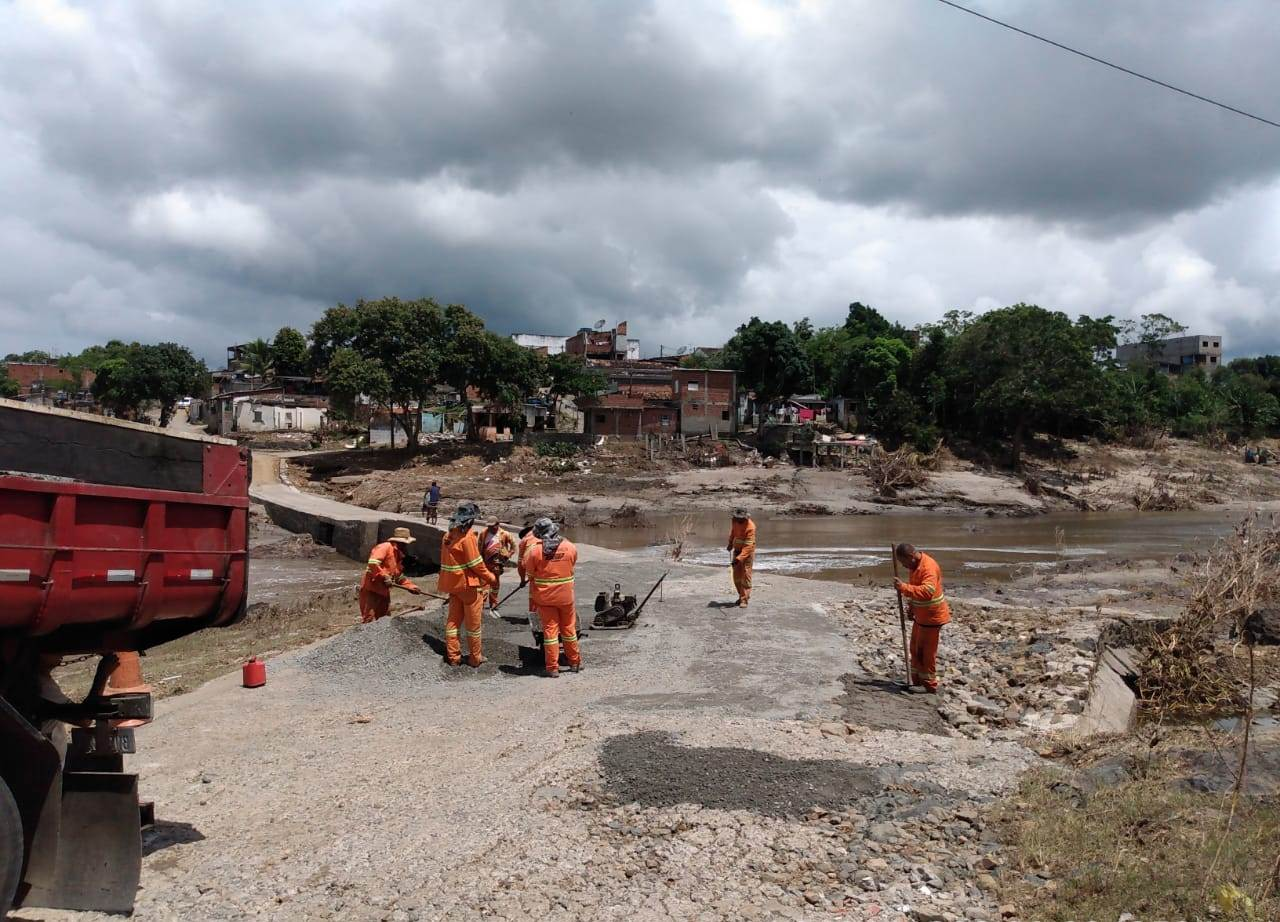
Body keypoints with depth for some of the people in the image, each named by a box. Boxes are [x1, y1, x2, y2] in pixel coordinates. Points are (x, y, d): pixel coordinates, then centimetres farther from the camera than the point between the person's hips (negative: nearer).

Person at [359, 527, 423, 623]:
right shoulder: (385, 547, -11)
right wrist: (384, 576, -25)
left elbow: (399, 578, 24)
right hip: (371, 589, -10)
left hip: (384, 592, 10)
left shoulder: (398, 556, 18)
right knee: (369, 620, -11)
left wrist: (411, 587, 14)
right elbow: (373, 563, -26)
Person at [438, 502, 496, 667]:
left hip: (452, 584, 7)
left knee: (453, 620, 13)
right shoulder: (467, 536, -17)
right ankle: (475, 658, 14)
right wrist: (490, 577, -5)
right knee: (473, 623, 5)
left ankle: (453, 656, 16)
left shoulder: (448, 535, 6)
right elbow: (476, 563, -17)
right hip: (469, 584, -7)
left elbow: (449, 559, 12)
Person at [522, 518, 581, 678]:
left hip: (544, 597, -1)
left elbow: (529, 572, -5)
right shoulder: (570, 547, -9)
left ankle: (552, 668, 9)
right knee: (569, 628, 16)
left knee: (550, 629, 6)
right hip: (566, 596, 2)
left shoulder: (535, 550, -15)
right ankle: (574, 662, 27)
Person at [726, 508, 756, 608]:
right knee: (736, 576, 9)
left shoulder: (750, 527, -27)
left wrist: (739, 558, -39)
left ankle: (744, 600, -9)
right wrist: (730, 543, 25)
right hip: (737, 550, 7)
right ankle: (742, 596, 25)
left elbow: (748, 546, -31)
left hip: (747, 552, -7)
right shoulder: (736, 521, -5)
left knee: (746, 576, -11)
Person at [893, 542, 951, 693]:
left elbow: (927, 591, -39)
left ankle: (930, 687, 7)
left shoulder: (928, 567, -26)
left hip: (931, 617, -10)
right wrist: (911, 607, 14)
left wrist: (903, 587, -40)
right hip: (920, 615, 10)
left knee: (927, 652, -3)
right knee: (916, 649, 17)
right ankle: (917, 681, 28)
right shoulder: (915, 565, 5)